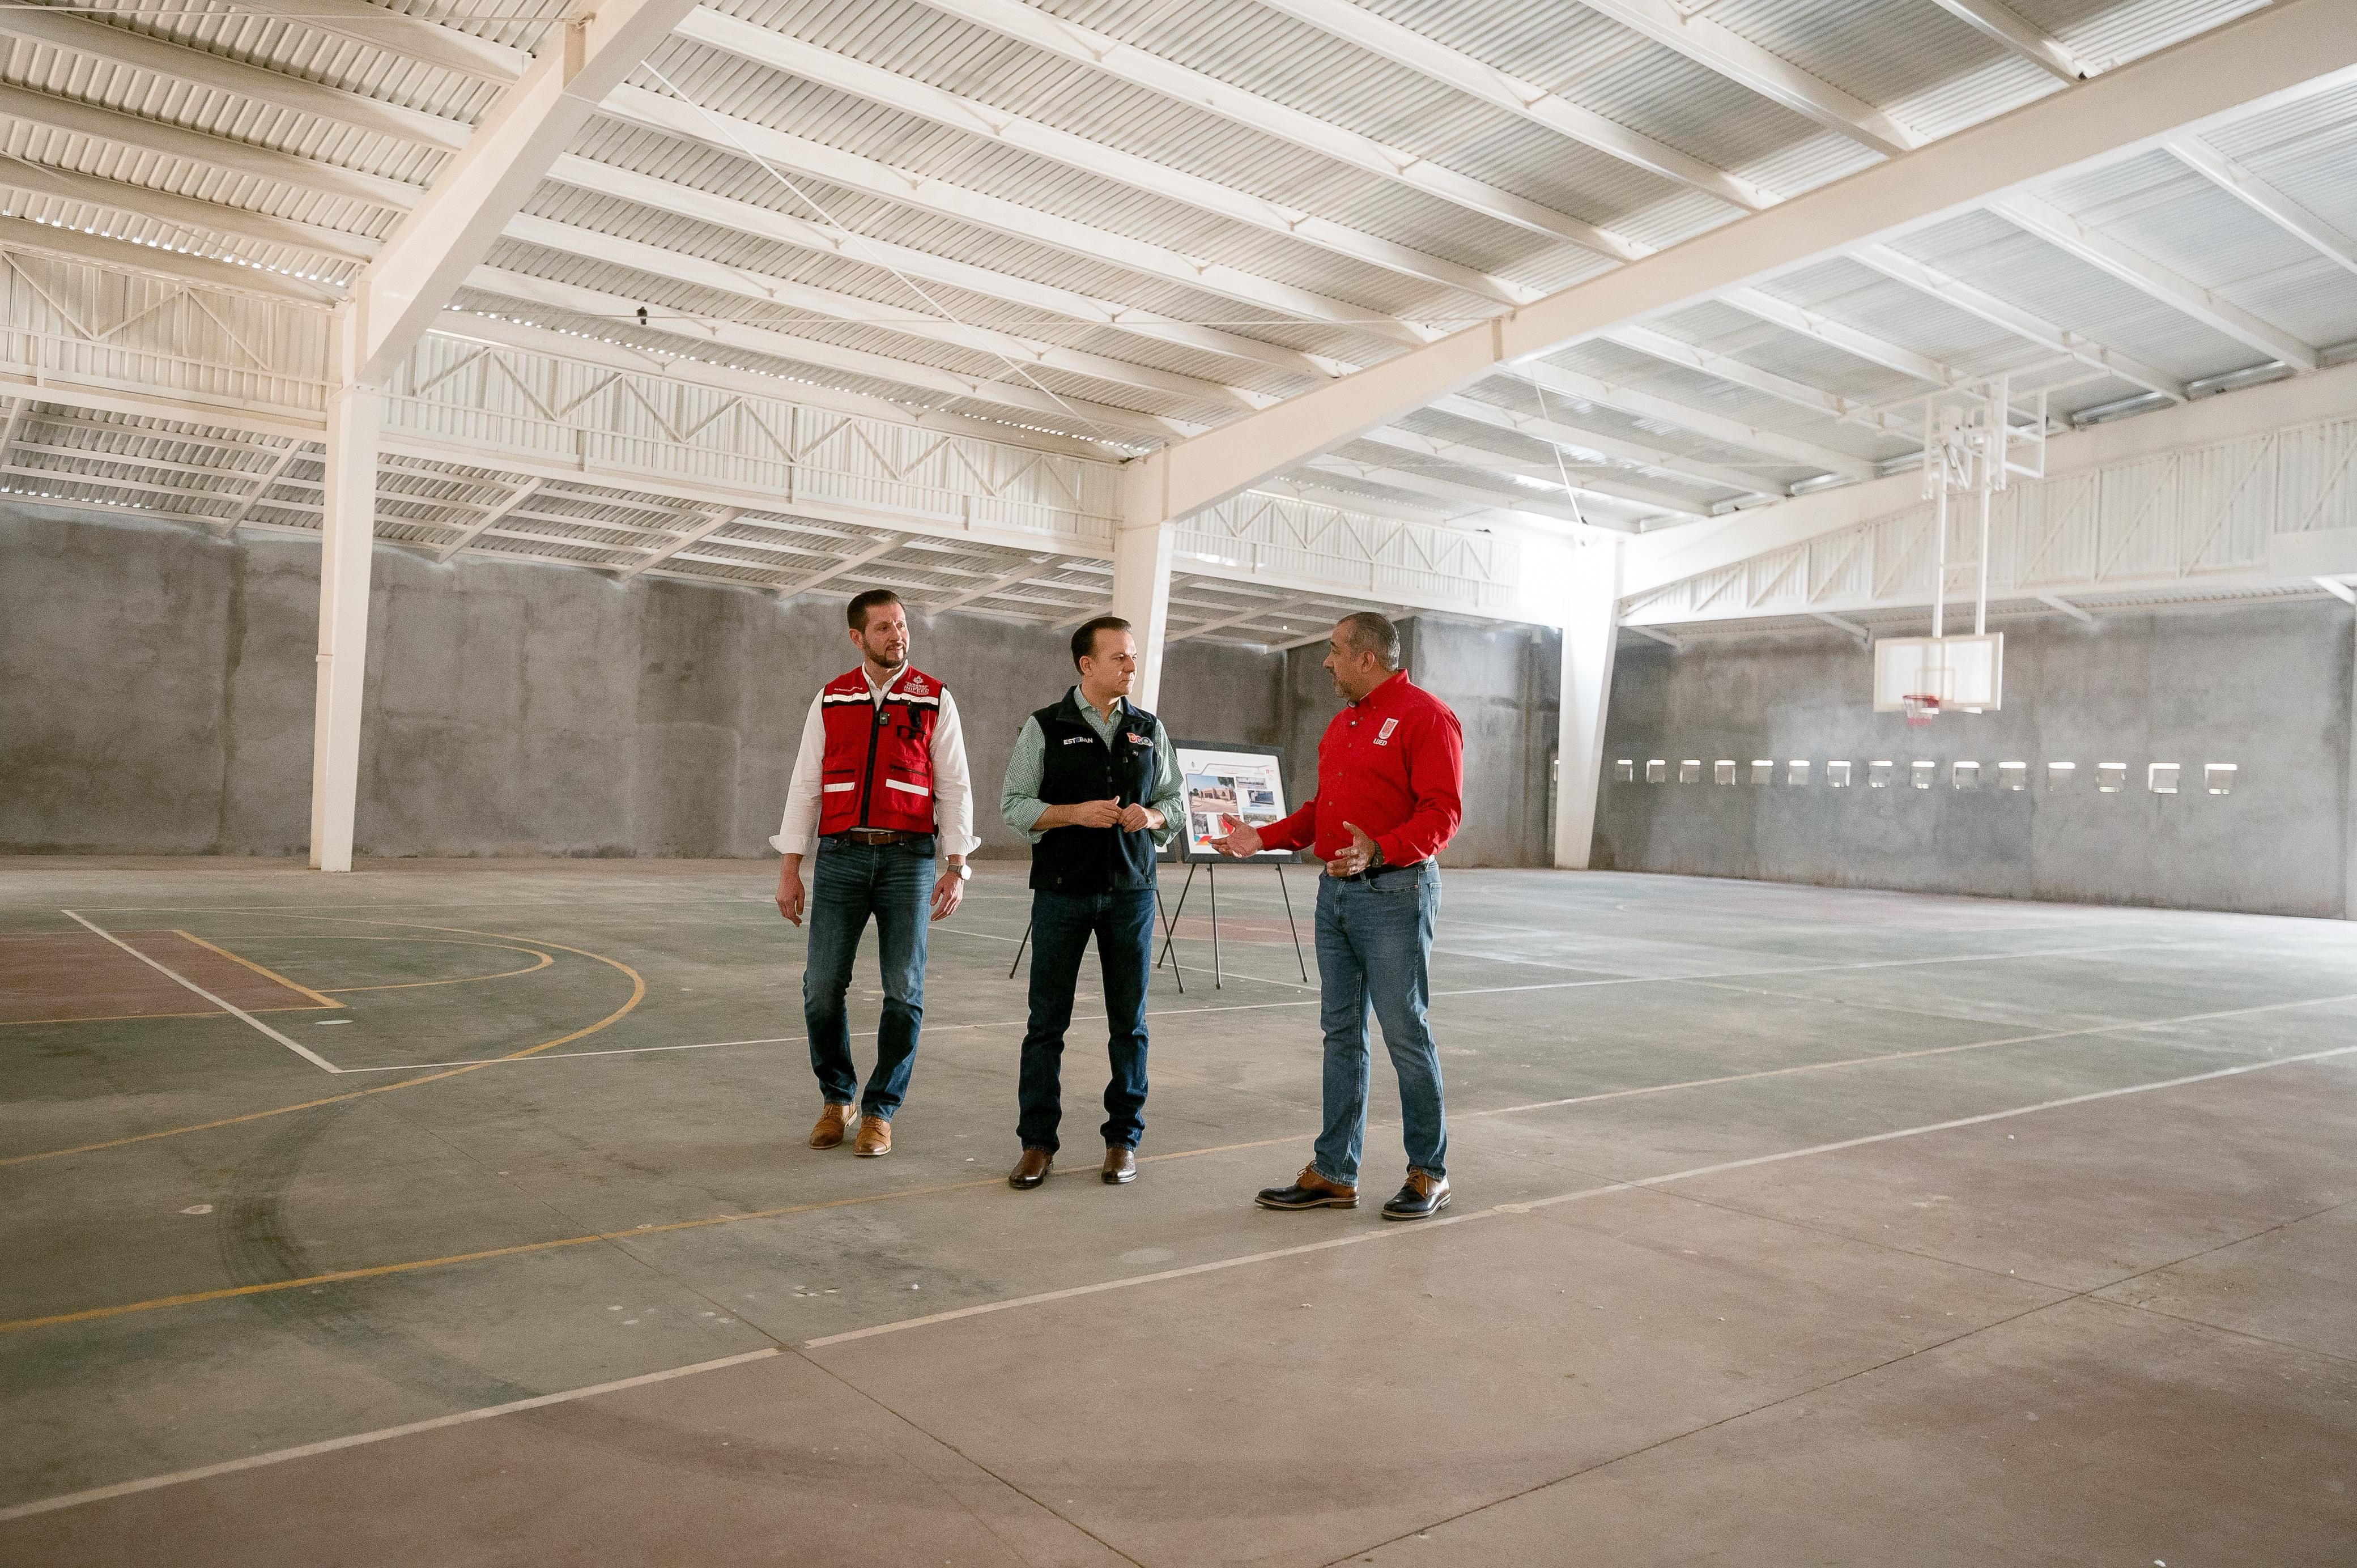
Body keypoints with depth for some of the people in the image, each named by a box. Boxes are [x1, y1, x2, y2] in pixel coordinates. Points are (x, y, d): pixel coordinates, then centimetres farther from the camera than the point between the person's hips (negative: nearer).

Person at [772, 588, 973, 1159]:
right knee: (822, 987, -1)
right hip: (840, 857, 1)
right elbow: (805, 785, 8)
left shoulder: (935, 699, 4)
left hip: (909, 859, -1)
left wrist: (956, 867, -6)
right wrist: (790, 869, 3)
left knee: (904, 992, -2)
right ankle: (835, 1099, 19)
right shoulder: (830, 700, 8)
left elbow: (954, 788, 2)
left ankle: (879, 1110, 12)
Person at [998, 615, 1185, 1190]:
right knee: (1047, 1019, 2)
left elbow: (1176, 800, 14)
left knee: (1129, 1021, 6)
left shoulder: (1151, 731, 9)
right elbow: (1015, 805, -2)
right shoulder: (1045, 728, 0)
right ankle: (1037, 1142, 11)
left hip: (1131, 890, 2)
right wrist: (1076, 813, -16)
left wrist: (1151, 816, -8)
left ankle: (1123, 1138, 17)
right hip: (1062, 890, -2)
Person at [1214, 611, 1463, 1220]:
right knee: (1341, 1035, 10)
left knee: (1405, 1033, -2)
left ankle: (1429, 1174, 11)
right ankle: (1334, 1173, 16)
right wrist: (1263, 838, 12)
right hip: (1335, 894, 9)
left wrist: (1378, 851, -30)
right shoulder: (1341, 725, 19)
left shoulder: (1425, 716, -8)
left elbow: (1442, 812, -17)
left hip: (1395, 891, -8)